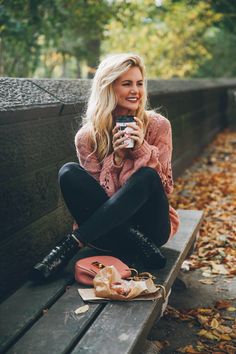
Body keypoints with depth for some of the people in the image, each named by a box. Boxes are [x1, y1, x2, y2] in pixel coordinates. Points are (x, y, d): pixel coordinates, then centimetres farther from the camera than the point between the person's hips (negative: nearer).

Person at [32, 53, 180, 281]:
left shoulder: (157, 125, -3)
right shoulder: (88, 136, -3)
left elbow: (165, 186, -4)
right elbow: (101, 192, -4)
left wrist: (141, 149, -19)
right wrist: (116, 157, -20)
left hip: (152, 225, 0)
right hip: (108, 226, 1)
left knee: (147, 176, -31)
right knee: (68, 173, -22)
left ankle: (72, 244, -31)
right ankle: (139, 245, -25)